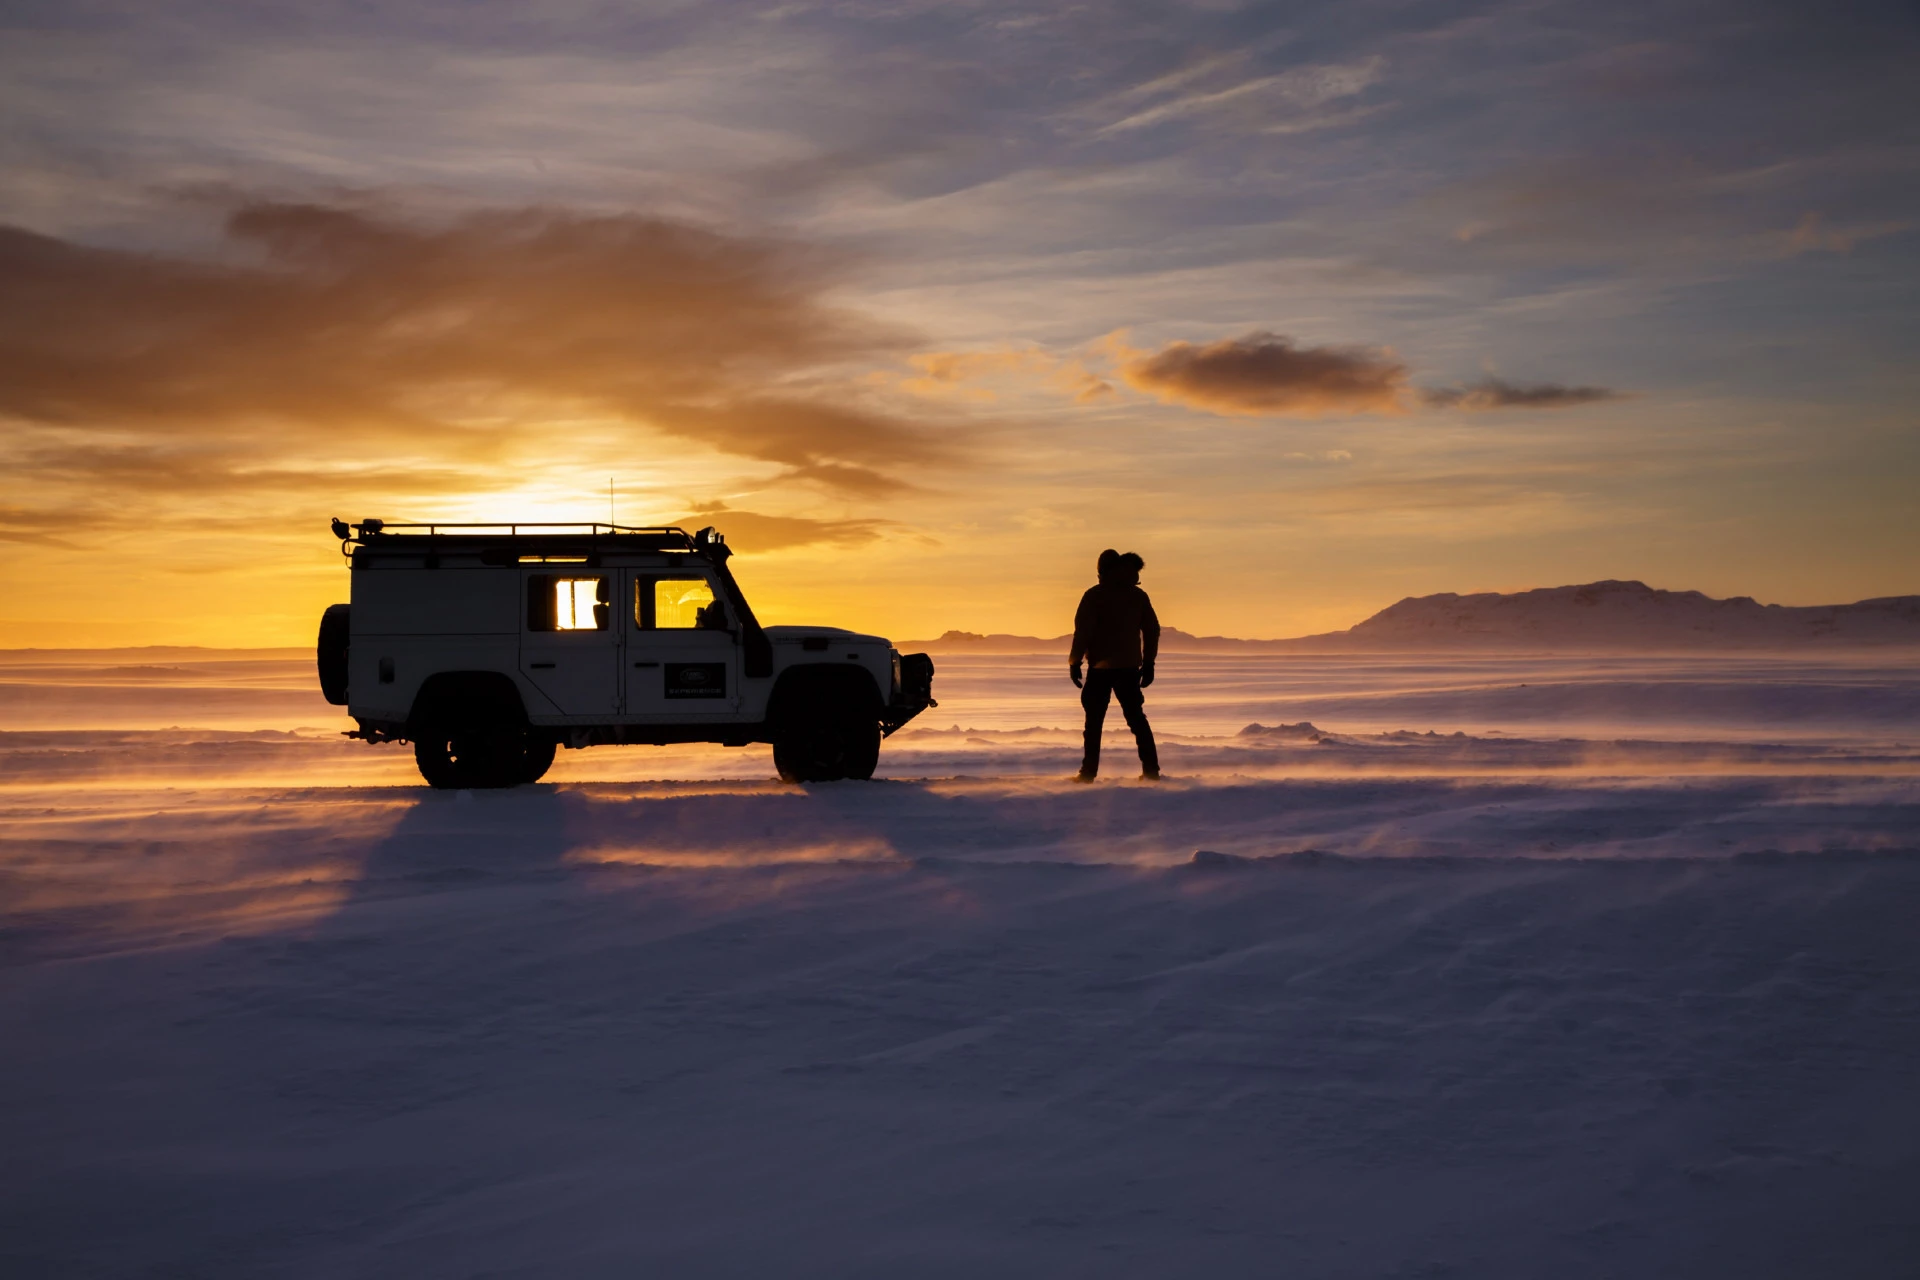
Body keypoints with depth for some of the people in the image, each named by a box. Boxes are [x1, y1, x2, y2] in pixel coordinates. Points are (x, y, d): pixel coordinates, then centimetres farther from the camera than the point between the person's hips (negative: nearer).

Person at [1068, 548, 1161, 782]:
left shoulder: (1094, 595, -5)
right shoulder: (1138, 596, 7)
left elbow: (1083, 630, -10)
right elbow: (1152, 629, 9)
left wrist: (1074, 661, -4)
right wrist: (1148, 663, 16)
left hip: (1100, 666, -4)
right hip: (1130, 667, 4)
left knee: (1094, 720, 1)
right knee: (1136, 718, 11)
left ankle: (1089, 771, -4)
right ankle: (1151, 769, 5)